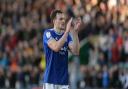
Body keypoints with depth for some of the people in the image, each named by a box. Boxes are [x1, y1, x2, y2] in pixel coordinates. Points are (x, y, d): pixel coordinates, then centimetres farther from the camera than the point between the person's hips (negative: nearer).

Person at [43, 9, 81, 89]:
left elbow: (76, 52, -6)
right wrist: (67, 31, -25)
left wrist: (75, 32, -12)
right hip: (50, 80, -5)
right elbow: (56, 47, -24)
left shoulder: (68, 35, 10)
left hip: (64, 80, 5)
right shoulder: (48, 33, -5)